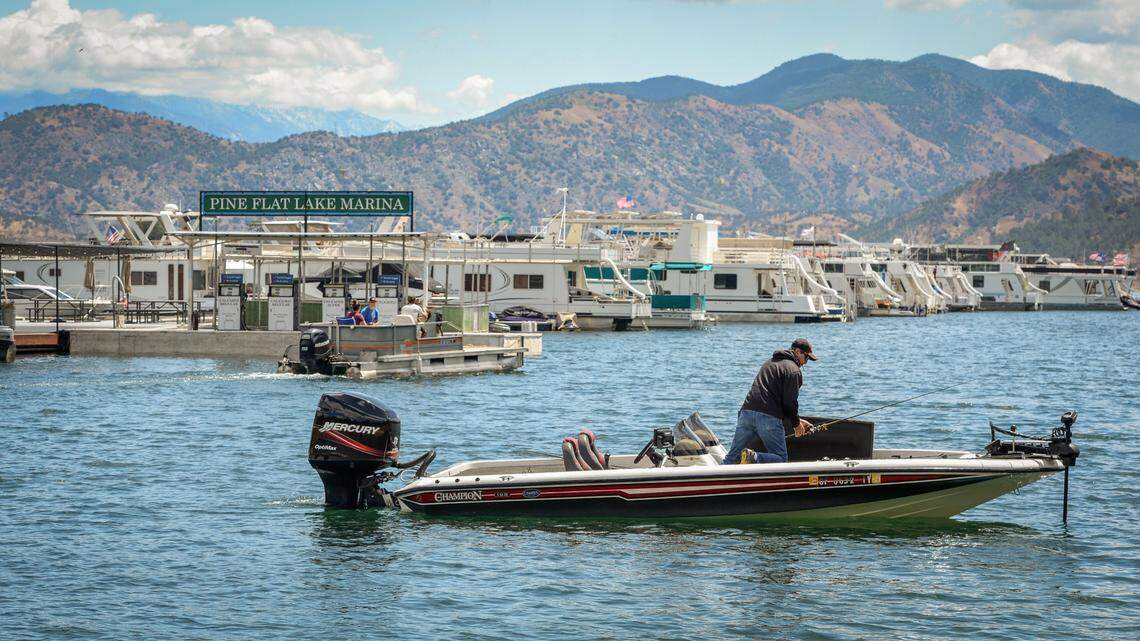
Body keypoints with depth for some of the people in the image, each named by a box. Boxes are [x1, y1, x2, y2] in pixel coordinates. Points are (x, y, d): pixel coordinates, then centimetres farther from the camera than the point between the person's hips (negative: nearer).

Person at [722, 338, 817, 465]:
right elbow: (790, 402, -6)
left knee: (733, 456, 6)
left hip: (747, 411, 7)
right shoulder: (794, 371, -1)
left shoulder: (770, 362, 28)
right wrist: (796, 423, 11)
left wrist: (796, 420, 29)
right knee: (780, 457, 2)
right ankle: (754, 458, -22)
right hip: (768, 417, -7)